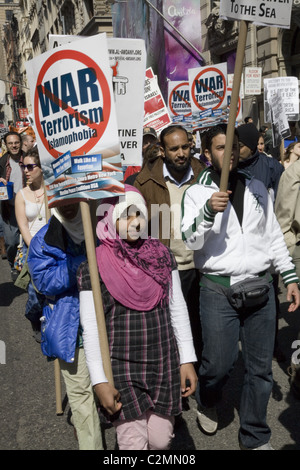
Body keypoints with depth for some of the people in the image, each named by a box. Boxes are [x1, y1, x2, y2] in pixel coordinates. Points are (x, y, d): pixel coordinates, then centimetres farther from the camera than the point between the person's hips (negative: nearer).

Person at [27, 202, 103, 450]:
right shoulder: (43, 240, -1)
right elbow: (44, 281, -11)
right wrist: (83, 262, -22)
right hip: (71, 326, -1)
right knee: (80, 391, 6)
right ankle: (91, 444, 21)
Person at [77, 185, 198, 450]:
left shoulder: (162, 256, 1)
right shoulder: (93, 268, -9)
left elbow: (178, 310, 6)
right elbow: (90, 329, -7)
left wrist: (187, 360, 6)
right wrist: (99, 381, -8)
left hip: (164, 365, 3)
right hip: (121, 368, -3)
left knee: (161, 440, 8)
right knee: (134, 443, 0)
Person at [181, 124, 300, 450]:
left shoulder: (257, 188, 11)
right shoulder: (196, 192, 1)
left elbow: (273, 236, 14)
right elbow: (190, 240, -10)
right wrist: (208, 211, -27)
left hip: (260, 288, 3)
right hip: (218, 290, -3)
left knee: (260, 368, 8)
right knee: (218, 364, -4)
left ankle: (255, 438, 27)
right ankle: (207, 403, 33)